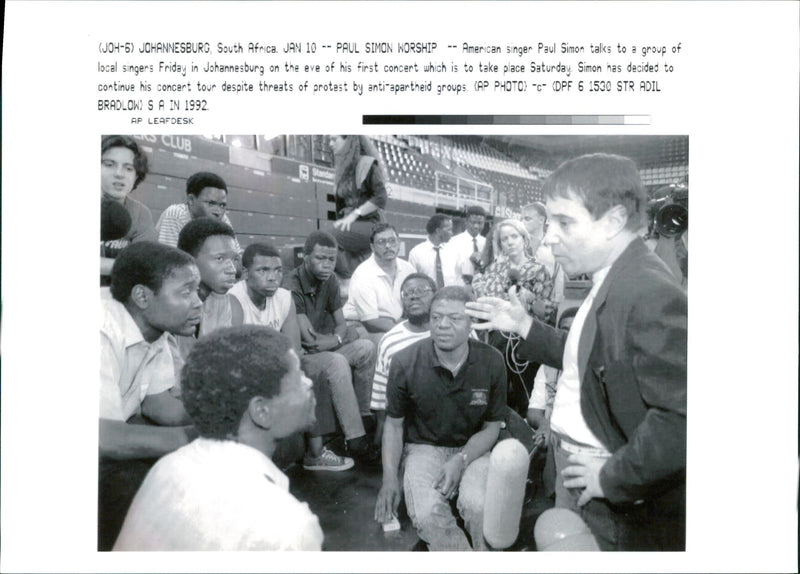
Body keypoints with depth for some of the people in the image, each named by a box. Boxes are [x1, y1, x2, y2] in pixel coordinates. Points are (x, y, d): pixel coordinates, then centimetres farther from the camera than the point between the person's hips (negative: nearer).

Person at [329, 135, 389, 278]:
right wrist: (340, 222, 6)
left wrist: (353, 215, -17)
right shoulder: (342, 169, 20)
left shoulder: (367, 164, -5)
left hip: (369, 224, -7)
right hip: (350, 225, 8)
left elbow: (381, 197, -15)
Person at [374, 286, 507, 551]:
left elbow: (492, 427, 2)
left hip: (472, 448, 1)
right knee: (427, 514, -30)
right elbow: (394, 423, 3)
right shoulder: (405, 362, -11)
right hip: (423, 447, 0)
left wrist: (460, 461, -15)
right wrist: (390, 477, -6)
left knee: (478, 506, -31)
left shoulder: (491, 362, -9)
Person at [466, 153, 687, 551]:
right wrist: (525, 326, 7)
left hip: (621, 512, -8)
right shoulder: (609, 283, 4)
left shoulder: (652, 294, -25)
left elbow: (680, 420, -30)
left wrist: (612, 477, -20)